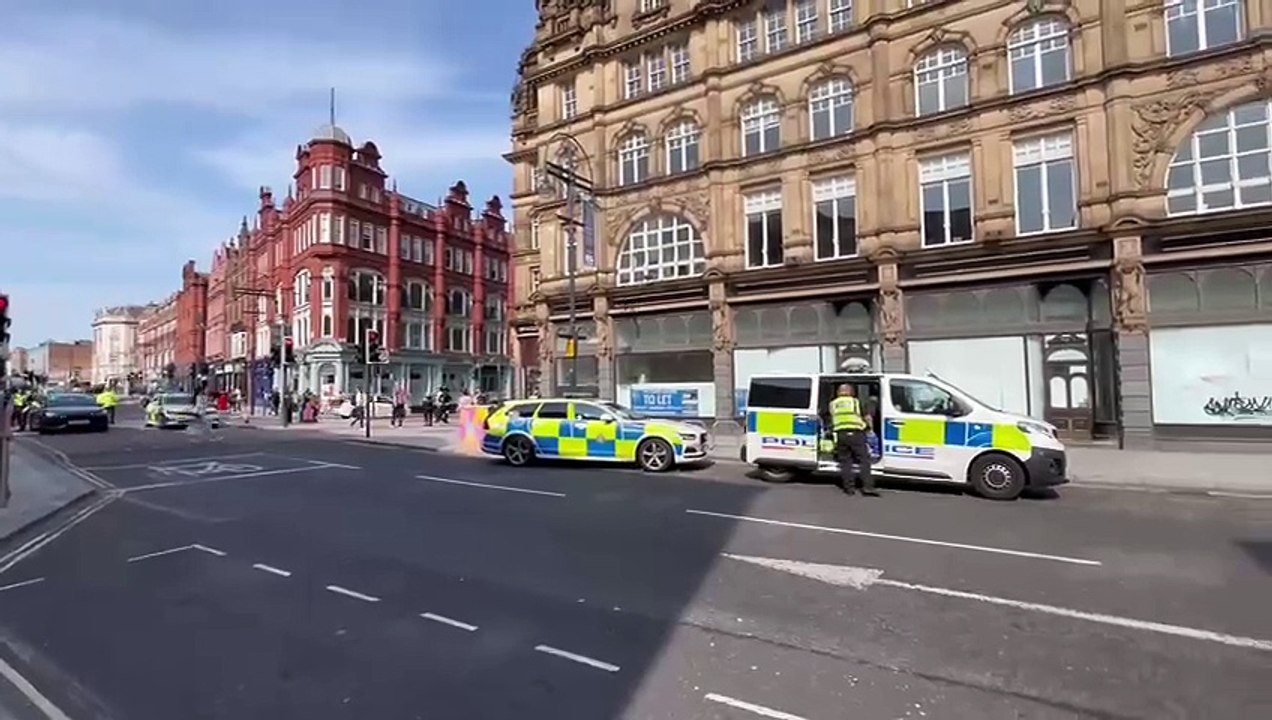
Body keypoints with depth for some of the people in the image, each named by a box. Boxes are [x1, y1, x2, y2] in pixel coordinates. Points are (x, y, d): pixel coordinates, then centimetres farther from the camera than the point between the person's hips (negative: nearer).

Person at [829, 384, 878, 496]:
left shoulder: (833, 404, 19)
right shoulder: (856, 402, 12)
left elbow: (831, 421, 16)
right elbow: (867, 418, 13)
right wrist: (868, 426, 29)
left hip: (840, 434, 2)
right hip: (856, 433, -2)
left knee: (845, 461, 7)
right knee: (863, 459, 1)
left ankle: (849, 487, 5)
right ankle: (867, 486, -6)